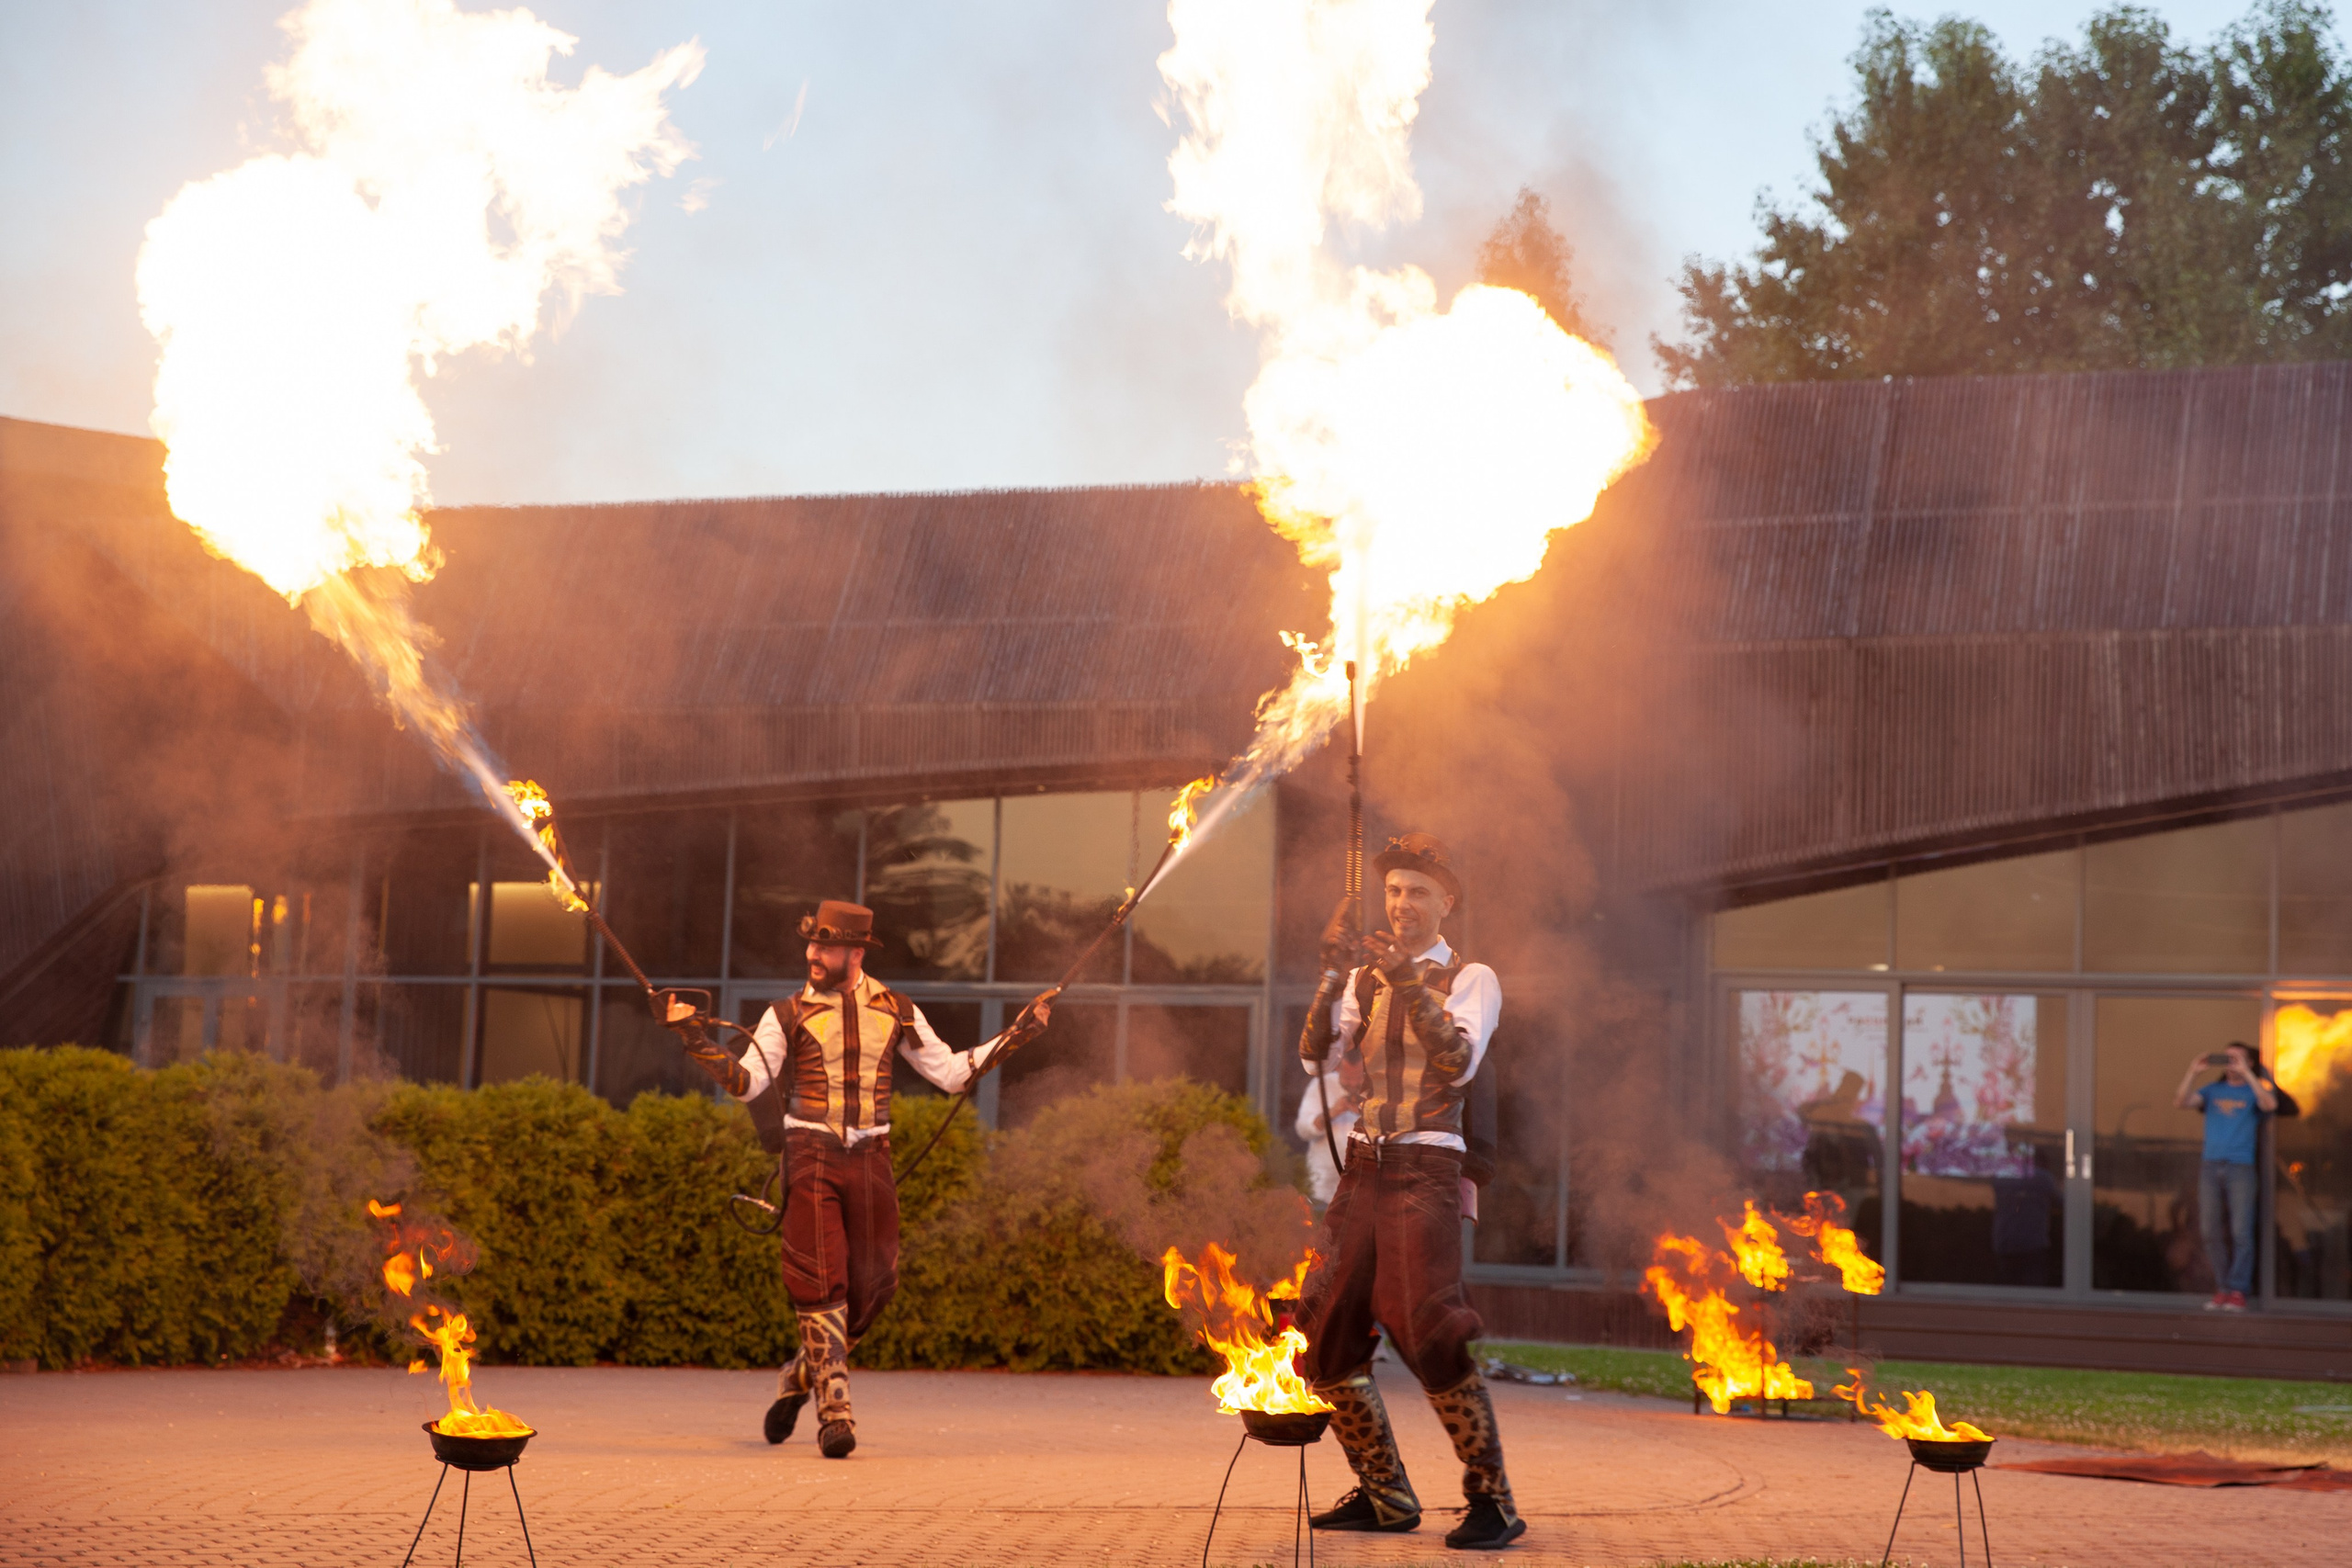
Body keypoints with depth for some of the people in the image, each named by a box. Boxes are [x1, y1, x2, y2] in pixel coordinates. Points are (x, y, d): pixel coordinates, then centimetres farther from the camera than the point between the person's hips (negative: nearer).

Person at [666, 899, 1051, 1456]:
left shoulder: (896, 1013, 9)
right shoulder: (788, 1016, 3)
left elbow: (951, 1072, 14)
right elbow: (745, 1082, -3)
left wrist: (1018, 1033, 9)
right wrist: (697, 1040, -17)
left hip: (870, 1160, 3)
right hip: (811, 1158, -3)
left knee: (872, 1285, 2)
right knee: (821, 1286, -10)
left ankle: (800, 1378, 25)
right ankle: (834, 1412, -7)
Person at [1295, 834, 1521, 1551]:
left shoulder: (1470, 978, 2)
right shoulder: (1364, 978, 16)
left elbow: (1459, 1061, -15)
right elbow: (1314, 1054, 2)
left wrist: (1410, 984, -23)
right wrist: (1334, 976, -11)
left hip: (1425, 1169, -6)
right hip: (1363, 1170, 6)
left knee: (1429, 1332, -18)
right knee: (1327, 1337, 3)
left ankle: (1492, 1502, -10)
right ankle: (1384, 1496, 15)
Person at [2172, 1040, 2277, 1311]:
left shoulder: (2254, 1090, 7)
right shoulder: (2213, 1090, 16)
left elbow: (2269, 1104, -15)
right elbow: (2183, 1102, 2)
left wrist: (2246, 1072, -16)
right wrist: (2193, 1072, -9)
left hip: (2241, 1167, -3)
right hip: (2210, 1166, 3)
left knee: (2241, 1232, -9)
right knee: (2212, 1232, 2)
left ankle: (2238, 1291, -7)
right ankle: (2222, 1290, 8)